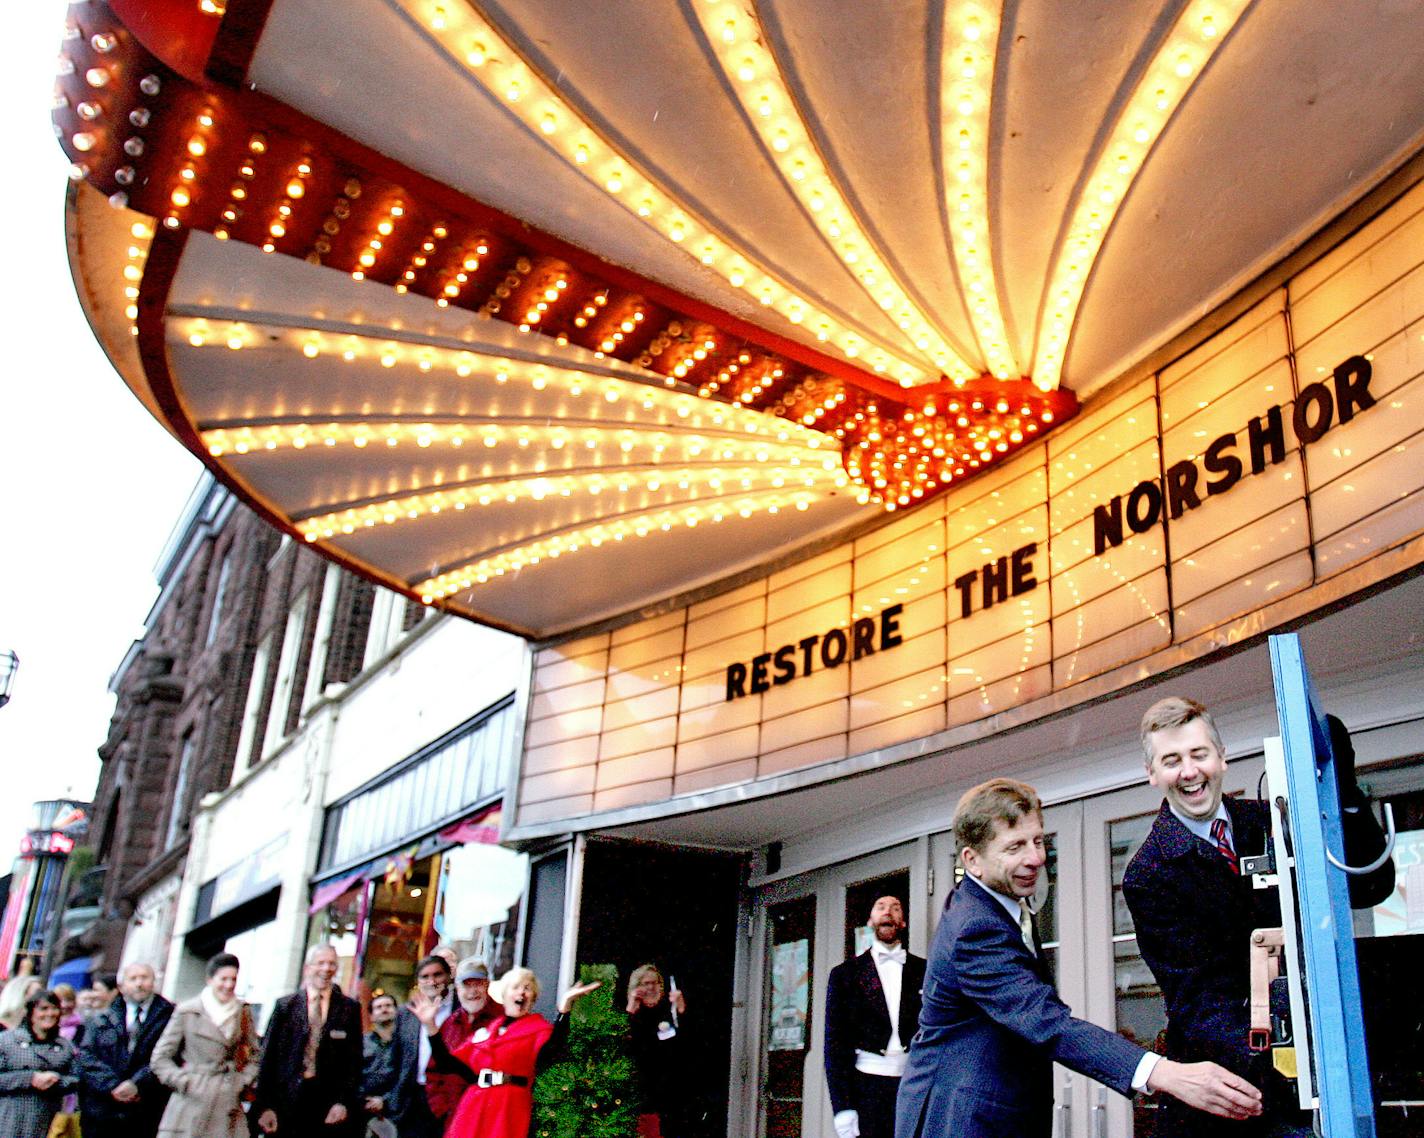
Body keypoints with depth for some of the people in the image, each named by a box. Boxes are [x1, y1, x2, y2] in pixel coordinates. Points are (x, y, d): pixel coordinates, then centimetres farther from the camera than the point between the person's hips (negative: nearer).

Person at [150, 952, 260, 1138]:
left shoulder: (244, 1013, 9)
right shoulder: (187, 1012, 1)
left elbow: (254, 1055, 18)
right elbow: (160, 1059, 4)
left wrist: (243, 1082, 5)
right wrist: (185, 1083, -5)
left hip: (229, 1105, 2)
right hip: (192, 1104, -2)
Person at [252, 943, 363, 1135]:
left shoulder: (349, 1008, 5)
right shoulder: (285, 1005, 5)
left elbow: (354, 1059, 3)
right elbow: (268, 1056, 3)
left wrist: (344, 1102, -7)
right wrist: (265, 1105, -3)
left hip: (331, 1108, 0)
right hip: (287, 1101, 0)